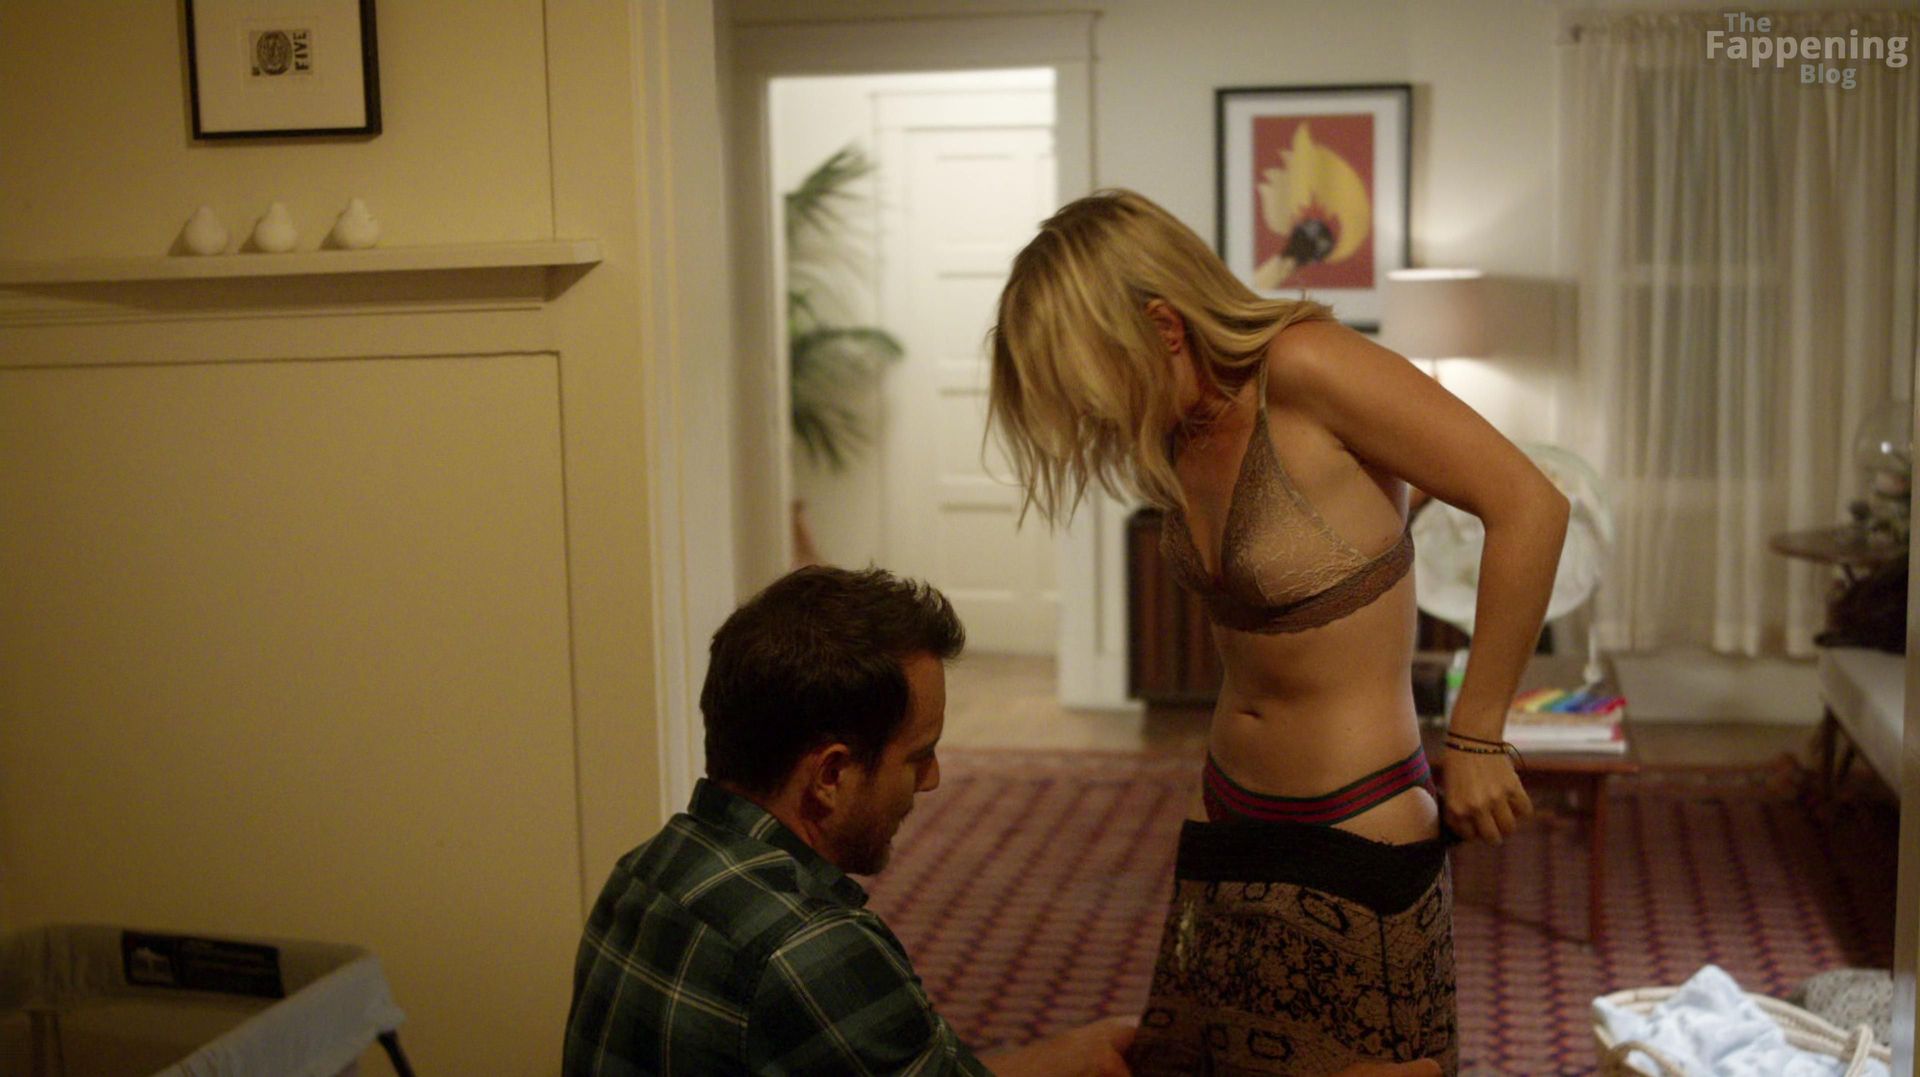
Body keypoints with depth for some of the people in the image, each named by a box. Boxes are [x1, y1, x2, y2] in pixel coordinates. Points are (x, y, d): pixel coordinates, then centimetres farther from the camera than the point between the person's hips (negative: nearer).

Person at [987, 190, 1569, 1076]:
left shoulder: (1301, 367, -19)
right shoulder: (1177, 436, 3)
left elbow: (1530, 507, -22)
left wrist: (1474, 739, -17)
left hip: (1351, 840, -7)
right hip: (1227, 825, 7)